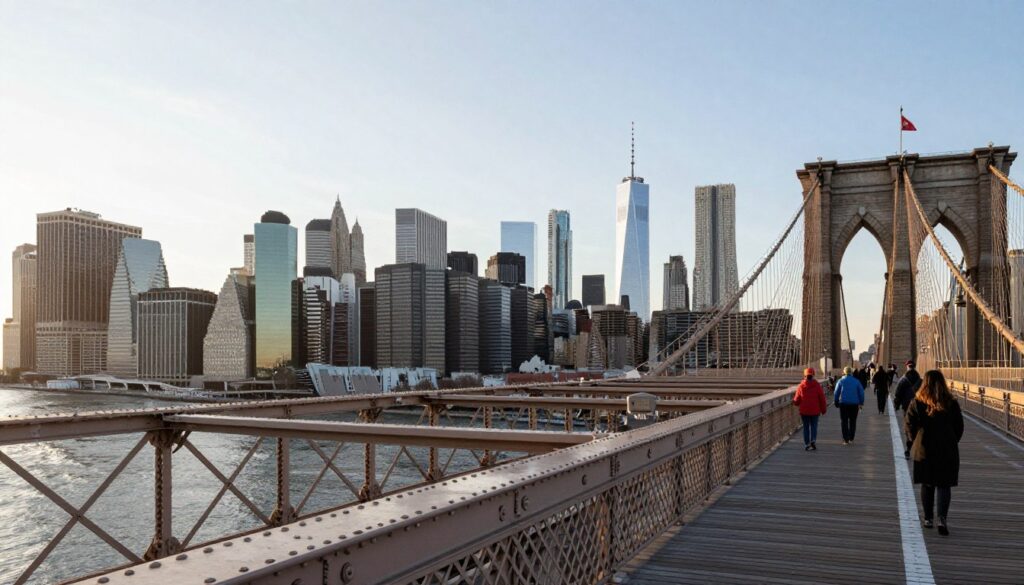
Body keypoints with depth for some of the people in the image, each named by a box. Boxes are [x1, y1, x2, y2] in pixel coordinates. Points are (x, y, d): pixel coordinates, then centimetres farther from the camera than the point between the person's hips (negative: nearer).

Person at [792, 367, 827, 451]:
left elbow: (796, 401, 1)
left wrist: (795, 402, 24)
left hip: (804, 411, 1)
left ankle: (806, 444, 5)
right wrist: (823, 410, 9)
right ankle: (813, 440, -10)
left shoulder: (801, 386, -4)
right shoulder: (817, 386, -6)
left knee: (806, 427, 9)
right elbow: (822, 399, -2)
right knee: (814, 426, 11)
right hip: (815, 411, -1)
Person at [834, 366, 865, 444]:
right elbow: (861, 393, 3)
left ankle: (846, 439, -2)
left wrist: (836, 403, 11)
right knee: (852, 421, 13)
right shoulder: (856, 381, 1)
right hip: (854, 404, 1)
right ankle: (851, 438, 15)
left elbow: (836, 393, 1)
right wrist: (861, 403, 12)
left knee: (844, 421, 4)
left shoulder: (840, 381, -1)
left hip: (843, 403, -1)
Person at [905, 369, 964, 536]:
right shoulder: (952, 403, -3)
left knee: (927, 485, 13)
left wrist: (915, 441, 7)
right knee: (944, 485, 4)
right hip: (947, 450, 0)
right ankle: (942, 518, -13)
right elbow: (959, 427, 3)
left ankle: (928, 519, 19)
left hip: (924, 450, 0)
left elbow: (909, 424, -8)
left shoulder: (917, 402, -7)